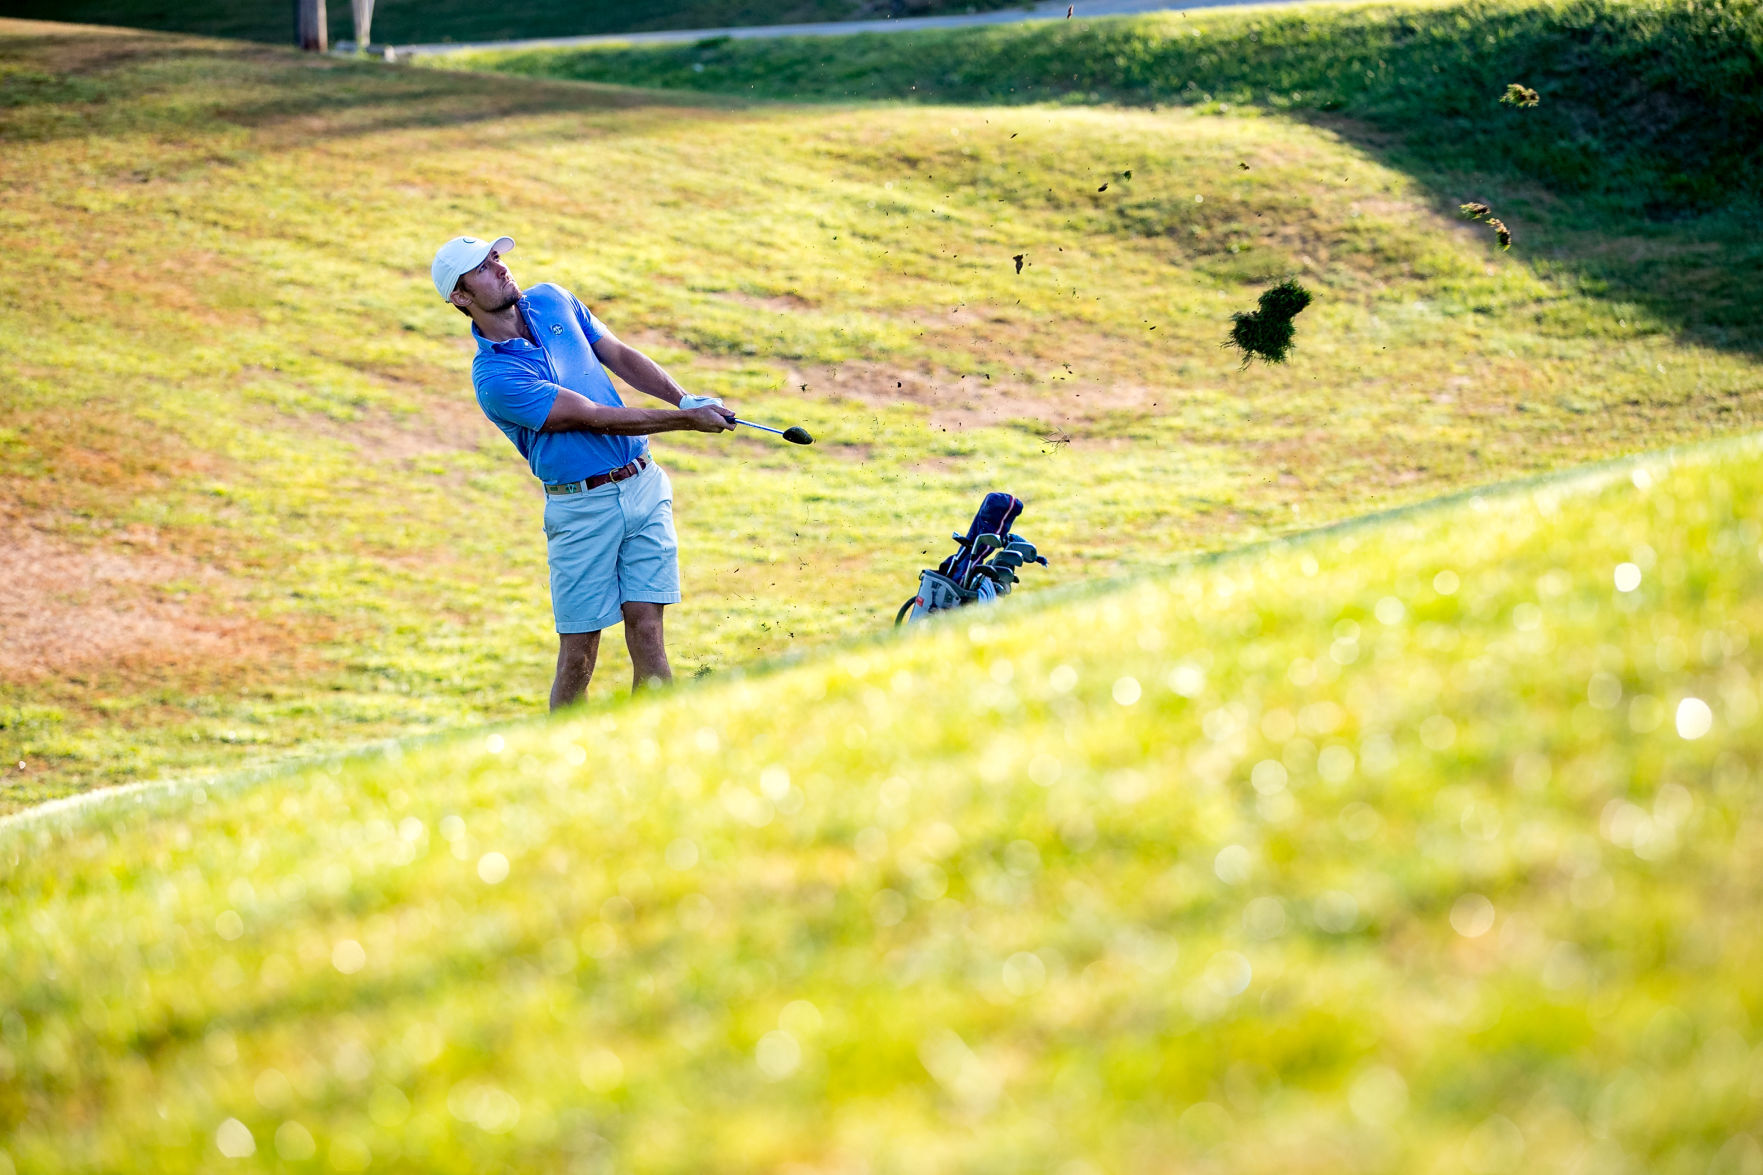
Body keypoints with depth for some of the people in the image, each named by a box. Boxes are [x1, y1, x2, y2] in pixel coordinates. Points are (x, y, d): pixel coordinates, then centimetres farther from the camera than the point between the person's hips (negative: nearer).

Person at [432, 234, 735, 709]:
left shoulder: (552, 301, 8)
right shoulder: (493, 378, -14)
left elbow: (621, 356, 14)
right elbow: (595, 417, -15)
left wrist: (685, 398, -3)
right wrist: (686, 421, -14)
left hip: (643, 486, 5)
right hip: (581, 506, -5)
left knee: (647, 631, -3)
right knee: (578, 653, -2)